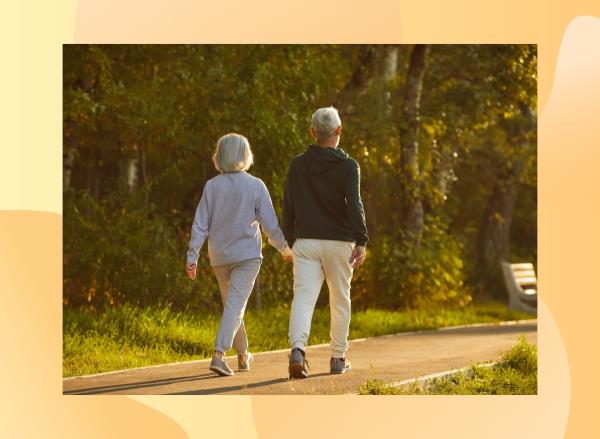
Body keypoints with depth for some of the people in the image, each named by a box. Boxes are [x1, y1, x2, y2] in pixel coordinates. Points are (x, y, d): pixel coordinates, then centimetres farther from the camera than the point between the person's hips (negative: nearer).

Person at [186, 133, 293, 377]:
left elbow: (200, 225, -3)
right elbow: (270, 224, -6)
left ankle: (243, 356, 30)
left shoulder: (211, 186, -2)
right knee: (235, 306, -6)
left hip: (219, 256, 4)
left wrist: (192, 256, 0)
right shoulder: (255, 186, -8)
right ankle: (218, 355, -22)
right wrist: (284, 247, 9)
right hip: (247, 255, -3)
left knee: (231, 305, 18)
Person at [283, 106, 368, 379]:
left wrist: (290, 241, 20)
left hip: (305, 241, 2)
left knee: (303, 296, -8)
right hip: (339, 243, -2)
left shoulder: (298, 165, 7)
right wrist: (361, 241, -18)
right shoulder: (348, 167, -4)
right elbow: (354, 205, -15)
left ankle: (297, 348, -30)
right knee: (340, 300, 11)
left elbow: (288, 208, 11)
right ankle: (338, 358, 17)